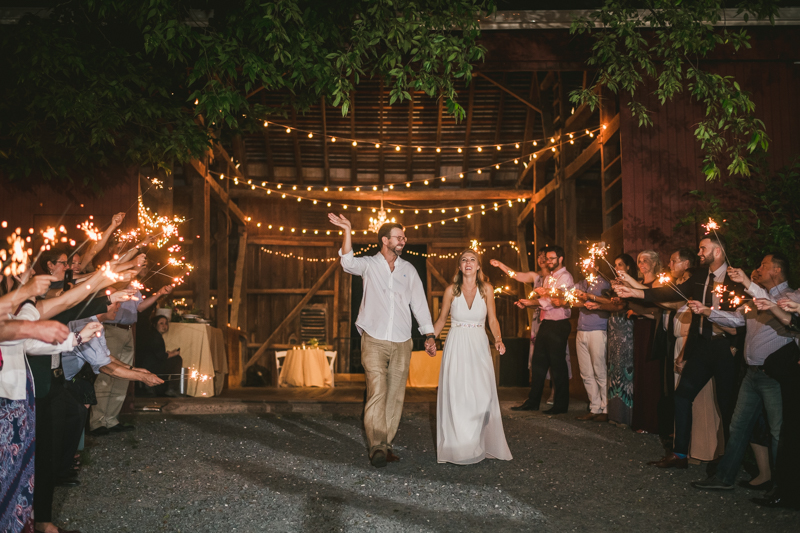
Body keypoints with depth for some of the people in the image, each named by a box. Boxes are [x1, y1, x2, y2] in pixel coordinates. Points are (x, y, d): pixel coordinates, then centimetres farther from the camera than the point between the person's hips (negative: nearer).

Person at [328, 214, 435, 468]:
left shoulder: (409, 270, 12)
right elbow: (348, 262, -18)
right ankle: (377, 446, -16)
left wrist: (429, 335, 6)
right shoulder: (369, 265, 4)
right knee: (377, 391, -15)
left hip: (401, 342, 4)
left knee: (395, 395, 5)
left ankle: (386, 444, 13)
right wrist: (347, 231, -30)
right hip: (374, 340, -3)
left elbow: (419, 303, 13)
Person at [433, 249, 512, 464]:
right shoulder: (451, 290, 1)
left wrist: (498, 340, -9)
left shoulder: (486, 289, 2)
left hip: (479, 346, 1)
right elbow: (441, 319, 11)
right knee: (457, 396, -2)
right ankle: (459, 448, 8)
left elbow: (492, 319, 6)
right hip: (456, 346, 0)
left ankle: (482, 444, 9)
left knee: (483, 396, -7)